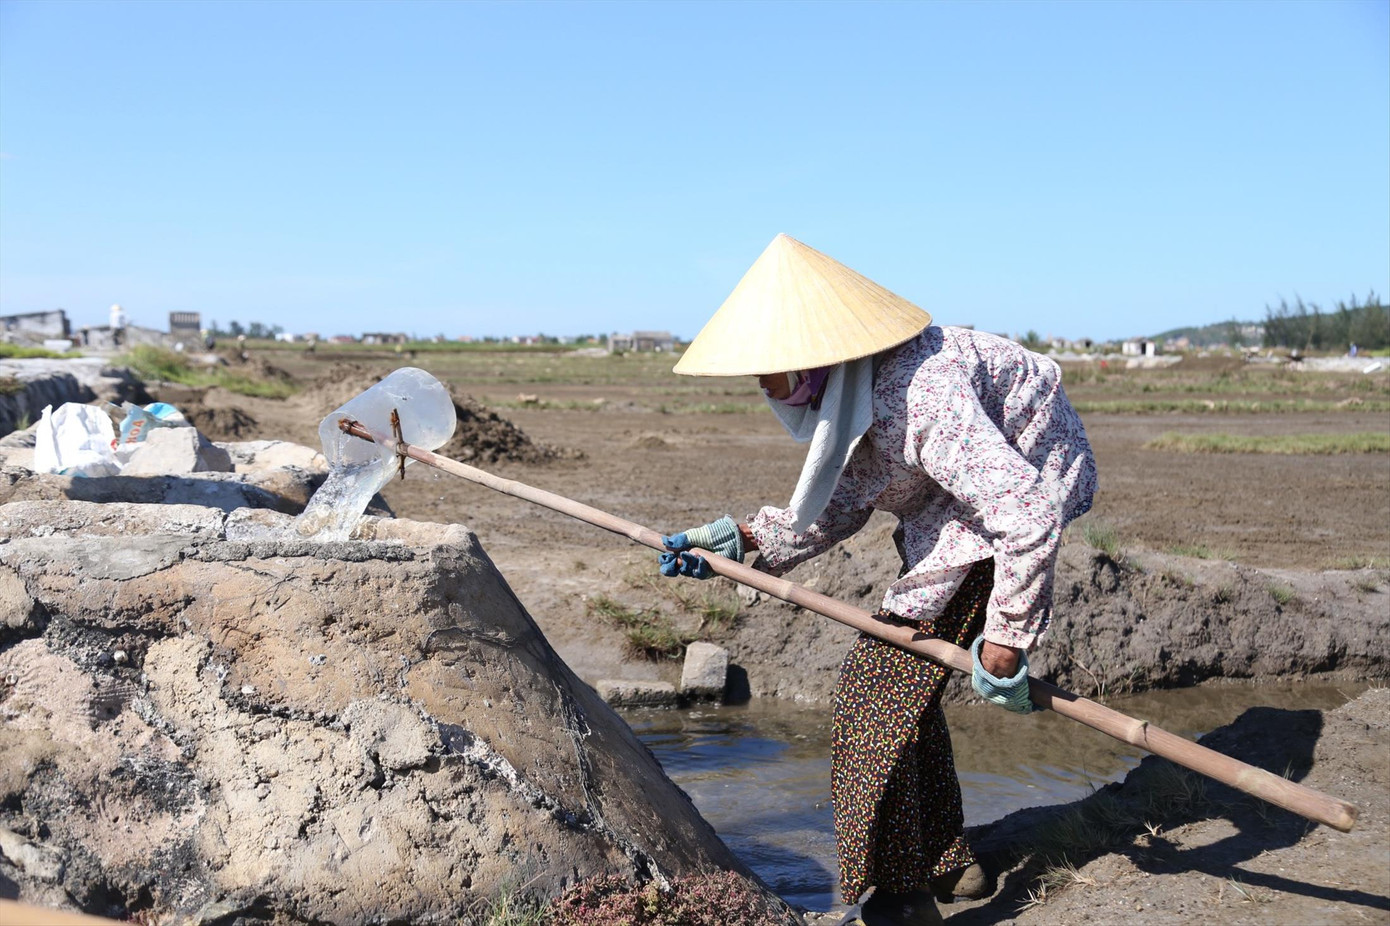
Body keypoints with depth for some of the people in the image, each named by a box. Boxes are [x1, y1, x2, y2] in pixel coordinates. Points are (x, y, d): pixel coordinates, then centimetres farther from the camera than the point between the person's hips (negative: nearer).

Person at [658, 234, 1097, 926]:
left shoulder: (918, 392, -34)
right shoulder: (844, 392, -3)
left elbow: (1025, 510, -36)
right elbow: (840, 508, 6)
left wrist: (1006, 637, -30)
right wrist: (742, 541, -5)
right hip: (947, 519, 10)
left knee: (880, 683, -11)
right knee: (902, 684, 15)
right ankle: (947, 866, 28)